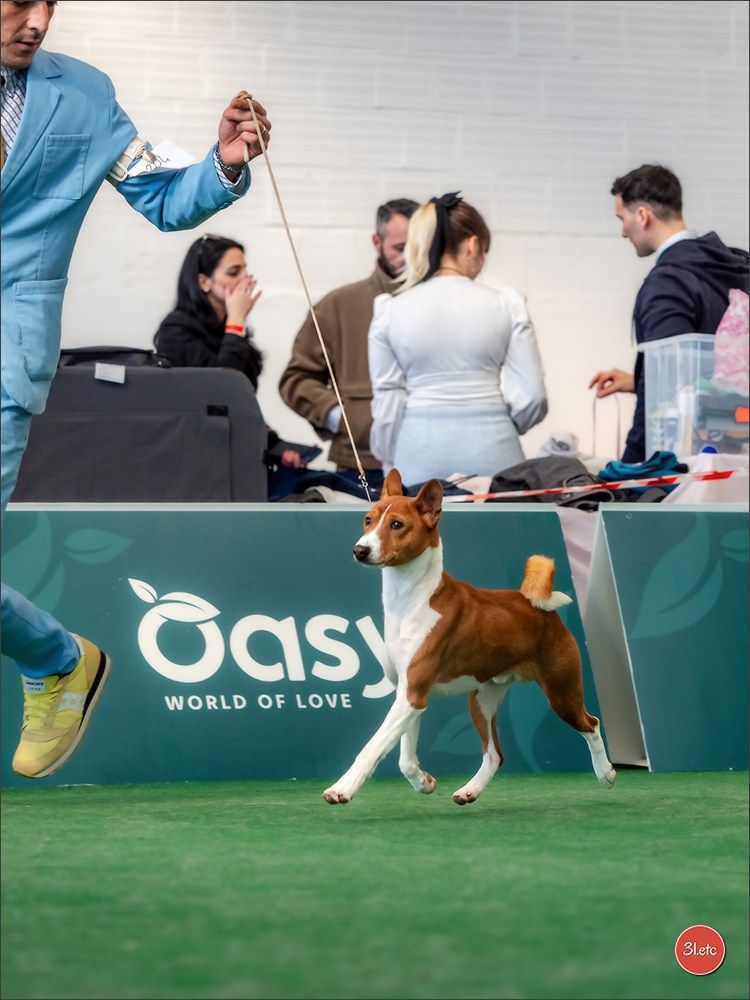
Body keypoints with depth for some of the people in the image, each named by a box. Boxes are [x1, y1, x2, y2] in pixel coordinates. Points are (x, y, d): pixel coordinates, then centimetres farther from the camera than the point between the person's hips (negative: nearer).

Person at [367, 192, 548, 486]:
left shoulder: (390, 311, 1)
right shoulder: (507, 306, -1)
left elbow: (386, 398, 3)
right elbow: (531, 395, 0)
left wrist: (389, 461, 15)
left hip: (416, 452, 1)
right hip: (490, 452, -1)